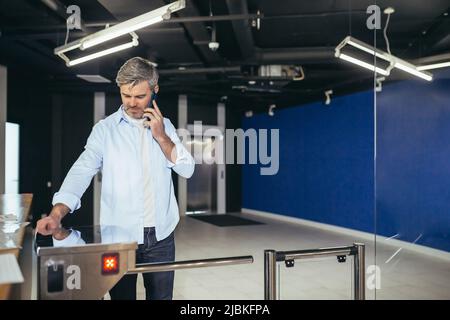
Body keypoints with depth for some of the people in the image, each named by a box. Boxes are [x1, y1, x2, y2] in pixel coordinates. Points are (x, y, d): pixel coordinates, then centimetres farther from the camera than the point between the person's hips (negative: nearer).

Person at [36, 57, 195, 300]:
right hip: (119, 235, -2)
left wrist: (161, 136, -10)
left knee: (161, 296, 12)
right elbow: (81, 172, -12)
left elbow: (187, 170, 2)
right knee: (122, 295, 9)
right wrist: (57, 213, -27)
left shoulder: (165, 126, 7)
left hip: (161, 236, 3)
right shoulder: (105, 129, -2)